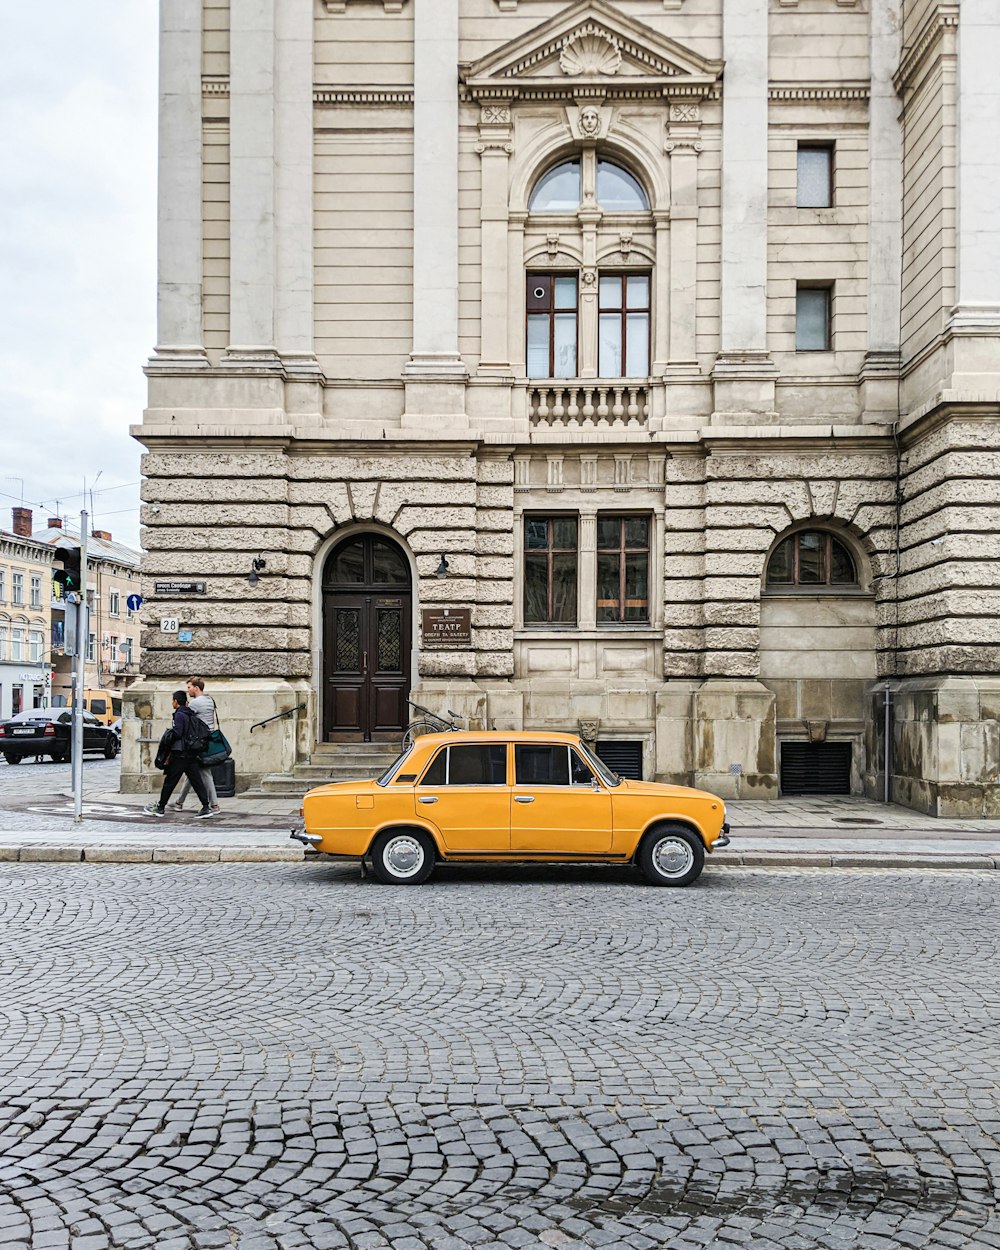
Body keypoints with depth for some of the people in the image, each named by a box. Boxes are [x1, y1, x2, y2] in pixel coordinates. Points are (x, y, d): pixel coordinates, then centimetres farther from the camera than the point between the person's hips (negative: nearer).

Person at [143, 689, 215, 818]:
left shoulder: (179, 715, -11)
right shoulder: (191, 714, 13)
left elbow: (177, 733, -20)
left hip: (179, 754, -8)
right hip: (192, 754, 8)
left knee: (170, 781, 3)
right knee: (196, 780, 4)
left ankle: (160, 807, 12)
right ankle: (206, 807, -3)